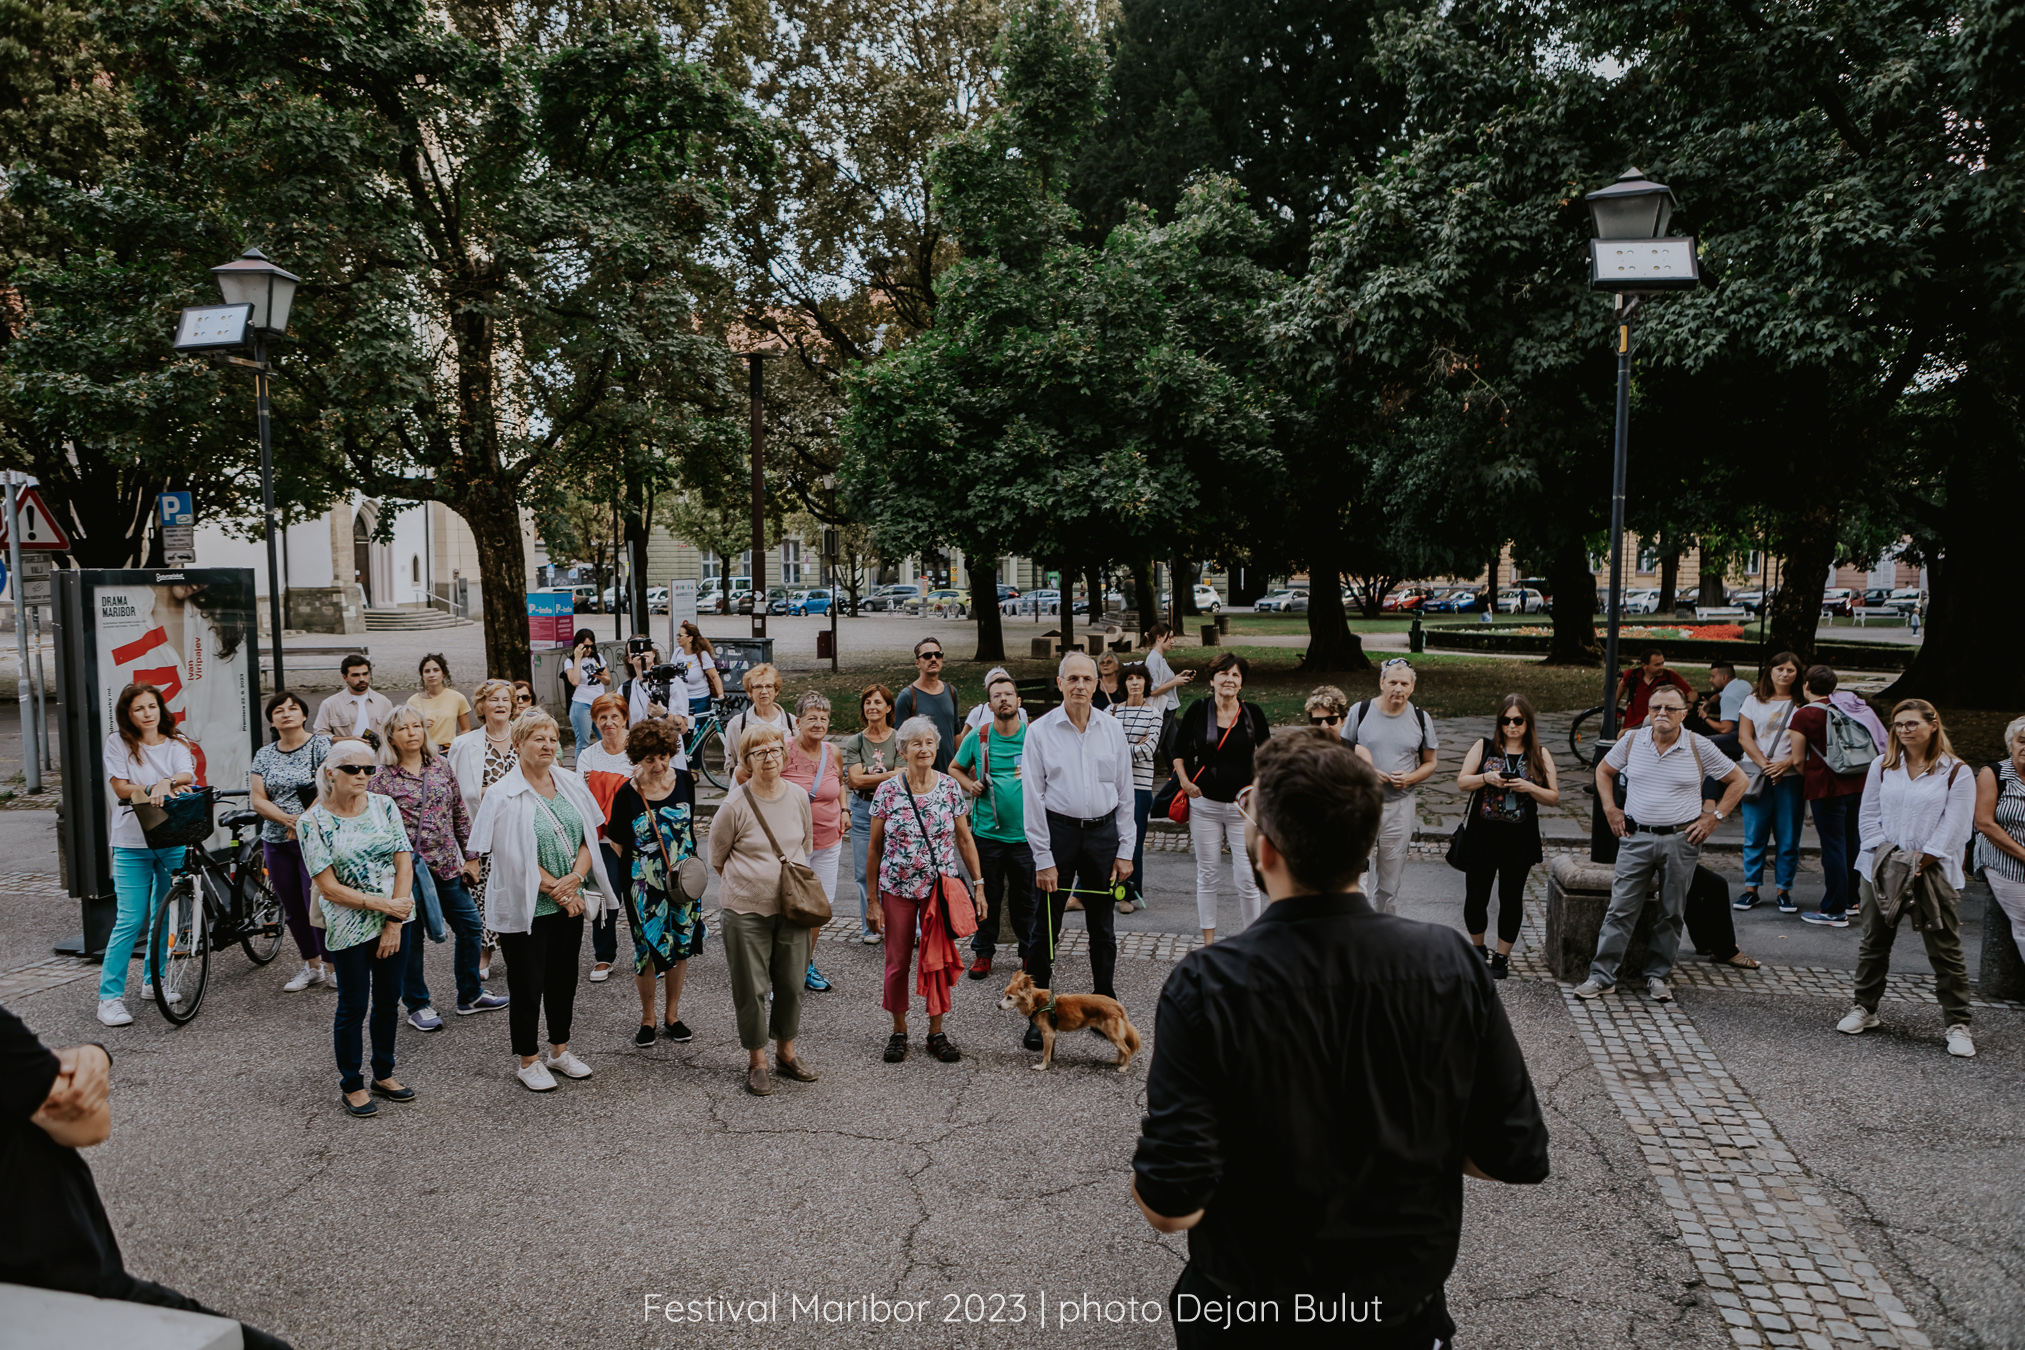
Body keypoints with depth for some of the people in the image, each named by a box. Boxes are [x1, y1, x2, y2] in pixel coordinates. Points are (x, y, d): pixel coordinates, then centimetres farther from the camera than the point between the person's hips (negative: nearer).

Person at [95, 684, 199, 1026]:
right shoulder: (118, 743, 3)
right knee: (130, 920, -9)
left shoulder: (175, 745, 9)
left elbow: (187, 776, -10)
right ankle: (110, 997, -2)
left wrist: (165, 783, -29)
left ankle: (153, 982, 27)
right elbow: (121, 788, -6)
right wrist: (155, 788, -20)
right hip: (132, 843, -3)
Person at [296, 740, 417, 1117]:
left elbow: (404, 863, -2)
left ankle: (384, 1074, 30)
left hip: (397, 918, 4)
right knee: (354, 1005, 5)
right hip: (349, 926, -4)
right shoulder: (312, 822, -9)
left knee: (389, 999, 13)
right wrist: (381, 905, -16)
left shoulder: (384, 806, 1)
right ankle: (351, 1085, 21)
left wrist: (395, 922, -9)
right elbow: (328, 887, -11)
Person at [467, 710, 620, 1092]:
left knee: (564, 978, 15)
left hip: (569, 903, 5)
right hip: (525, 907, -5)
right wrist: (556, 890, -15)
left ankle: (559, 1051, 32)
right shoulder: (502, 795, -12)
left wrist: (574, 879, -12)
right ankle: (528, 1061, 22)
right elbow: (513, 857, -15)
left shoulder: (572, 784, 3)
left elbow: (588, 838, 5)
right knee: (527, 984, 5)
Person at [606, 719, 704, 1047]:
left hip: (684, 883, 3)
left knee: (680, 946, 11)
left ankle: (672, 1015, 28)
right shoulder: (626, 794, -12)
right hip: (644, 886, -3)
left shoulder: (683, 782, -3)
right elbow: (617, 844, -1)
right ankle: (647, 1018, 24)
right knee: (647, 950, 3)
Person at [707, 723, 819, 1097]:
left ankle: (786, 1053, 31)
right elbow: (717, 857, 1)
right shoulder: (736, 803, -12)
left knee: (792, 983, 12)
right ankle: (757, 1062, 21)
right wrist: (750, 884, 6)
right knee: (751, 988, 5)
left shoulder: (799, 797, 1)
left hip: (792, 907, 4)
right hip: (746, 911, -4)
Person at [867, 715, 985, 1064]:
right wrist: (873, 899, -1)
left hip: (940, 888, 1)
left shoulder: (951, 789, -2)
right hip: (897, 889, -1)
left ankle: (936, 1032, 20)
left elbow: (965, 840, 5)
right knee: (897, 962, 7)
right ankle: (899, 1032, 24)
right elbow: (874, 847, 0)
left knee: (939, 959, 6)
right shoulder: (888, 791, -6)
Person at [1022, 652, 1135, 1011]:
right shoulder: (1040, 731, -4)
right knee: (1046, 928, 3)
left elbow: (1125, 793, 8)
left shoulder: (1112, 729, 4)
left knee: (1102, 927, 13)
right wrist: (1043, 858, -8)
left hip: (1103, 831, 3)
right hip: (1058, 830, -2)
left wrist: (1125, 850, 3)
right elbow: (1032, 798, -4)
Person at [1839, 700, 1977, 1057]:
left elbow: (1953, 830, -8)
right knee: (1874, 944, 12)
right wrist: (1889, 857, -6)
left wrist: (1919, 864, -14)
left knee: (1946, 952, 0)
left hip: (1935, 875, -3)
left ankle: (1958, 1024, 10)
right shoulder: (1882, 766, 8)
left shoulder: (1957, 773, -3)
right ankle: (1864, 1008, 25)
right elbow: (1868, 817, 6)